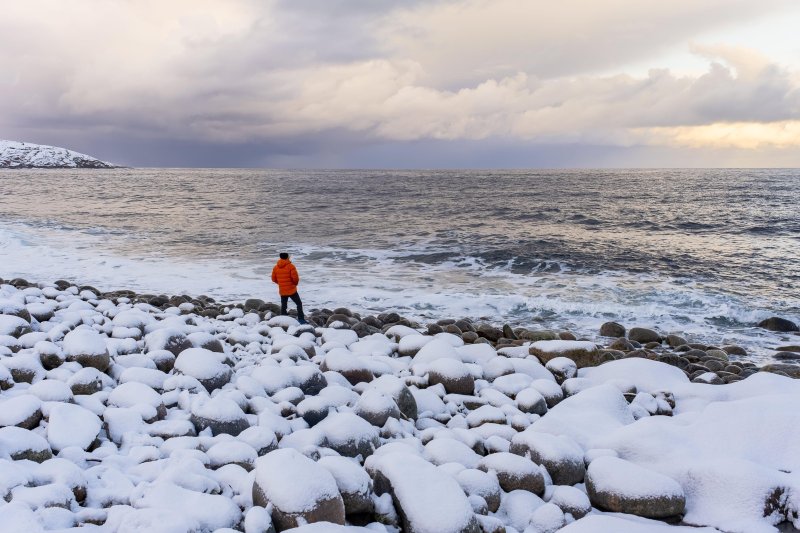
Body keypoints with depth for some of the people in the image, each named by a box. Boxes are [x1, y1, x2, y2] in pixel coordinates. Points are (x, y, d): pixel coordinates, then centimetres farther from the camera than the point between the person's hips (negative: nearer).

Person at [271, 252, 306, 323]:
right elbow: (295, 278, -17)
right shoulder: (290, 266, -13)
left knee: (283, 306, 16)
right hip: (291, 290, -4)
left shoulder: (275, 267, 3)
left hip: (282, 291, 4)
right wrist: (295, 283, 5)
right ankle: (301, 319, -2)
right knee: (299, 304, 5)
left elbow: (274, 279, 8)